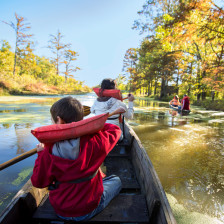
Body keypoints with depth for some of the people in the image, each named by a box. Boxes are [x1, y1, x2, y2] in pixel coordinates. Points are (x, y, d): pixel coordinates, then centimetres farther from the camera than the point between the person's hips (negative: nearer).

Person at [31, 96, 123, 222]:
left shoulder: (49, 151, -23)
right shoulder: (94, 141, -28)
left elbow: (39, 182, -8)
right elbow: (115, 130, -8)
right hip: (87, 211, -4)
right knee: (116, 180, 19)